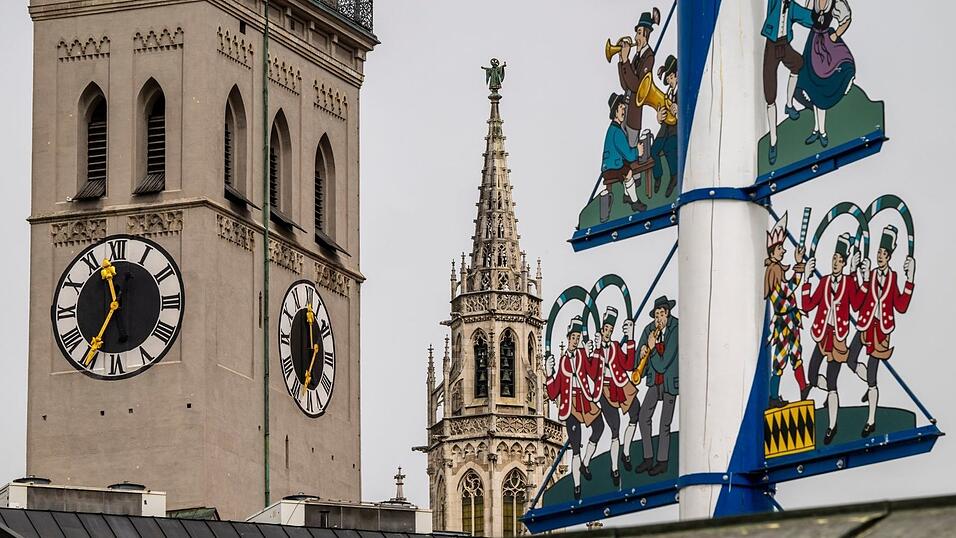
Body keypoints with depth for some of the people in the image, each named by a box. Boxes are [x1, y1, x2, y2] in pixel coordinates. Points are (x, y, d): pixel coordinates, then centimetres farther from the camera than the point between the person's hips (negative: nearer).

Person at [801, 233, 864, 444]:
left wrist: (856, 276, -20)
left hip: (838, 336, -4)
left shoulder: (849, 282, -2)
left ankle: (832, 427, 7)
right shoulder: (824, 282, 5)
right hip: (823, 334, 4)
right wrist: (807, 279, -8)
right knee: (812, 378, 0)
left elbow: (856, 304, -18)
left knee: (831, 384, -3)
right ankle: (832, 395, 31)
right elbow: (807, 305, -1)